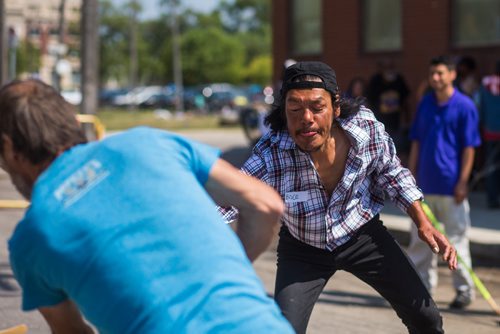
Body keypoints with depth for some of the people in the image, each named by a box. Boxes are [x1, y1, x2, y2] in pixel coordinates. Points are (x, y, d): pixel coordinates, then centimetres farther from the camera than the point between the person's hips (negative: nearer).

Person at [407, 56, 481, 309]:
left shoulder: (464, 106, -7)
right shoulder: (425, 104, 9)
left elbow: (469, 147, -8)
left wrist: (463, 181, -12)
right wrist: (412, 176, 10)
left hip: (451, 186, -5)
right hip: (425, 184, 6)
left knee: (456, 239, 1)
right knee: (420, 238, 10)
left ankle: (464, 290, 12)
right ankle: (422, 286, 21)